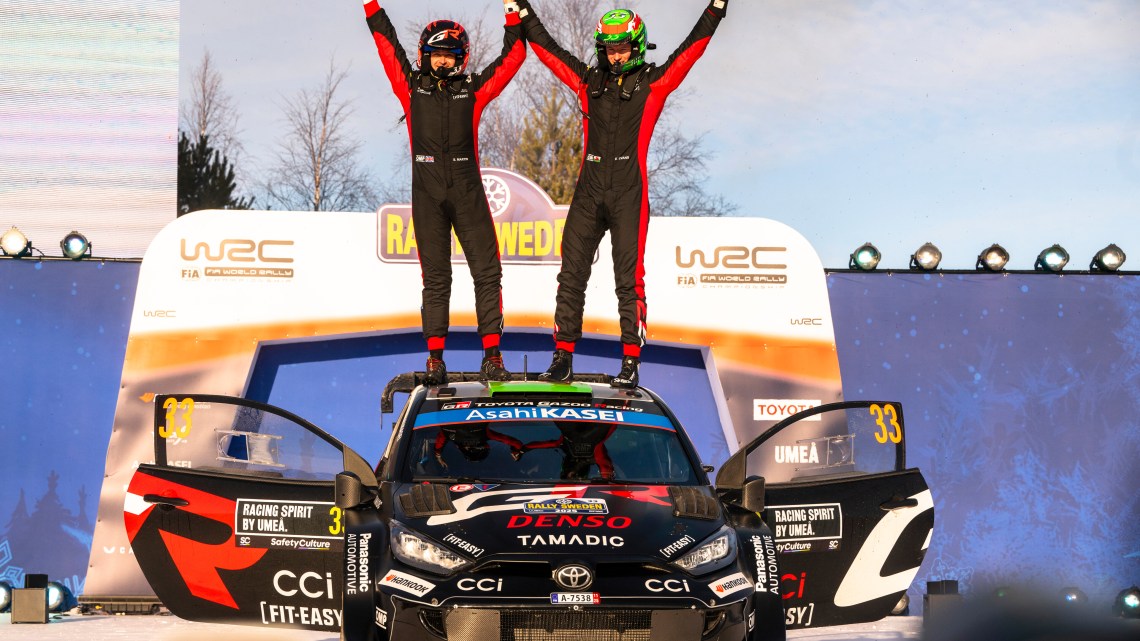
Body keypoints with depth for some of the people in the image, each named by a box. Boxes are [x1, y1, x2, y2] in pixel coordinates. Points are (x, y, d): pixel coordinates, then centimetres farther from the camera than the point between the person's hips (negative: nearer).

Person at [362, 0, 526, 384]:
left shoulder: (473, 90, 9)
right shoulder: (412, 87, 10)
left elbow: (513, 56, 11)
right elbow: (387, 44, 11)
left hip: (468, 194, 0)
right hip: (427, 196, 0)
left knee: (487, 272, -6)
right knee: (435, 278, 2)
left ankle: (492, 356, -5)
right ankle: (435, 359, 2)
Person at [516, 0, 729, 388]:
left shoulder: (653, 83, 4)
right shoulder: (588, 81, 13)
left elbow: (692, 48, 0)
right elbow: (546, 48, 17)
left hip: (629, 195, -3)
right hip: (588, 192, 3)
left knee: (629, 279, -3)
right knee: (571, 275, 1)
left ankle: (631, 363, -1)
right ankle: (563, 359, 5)